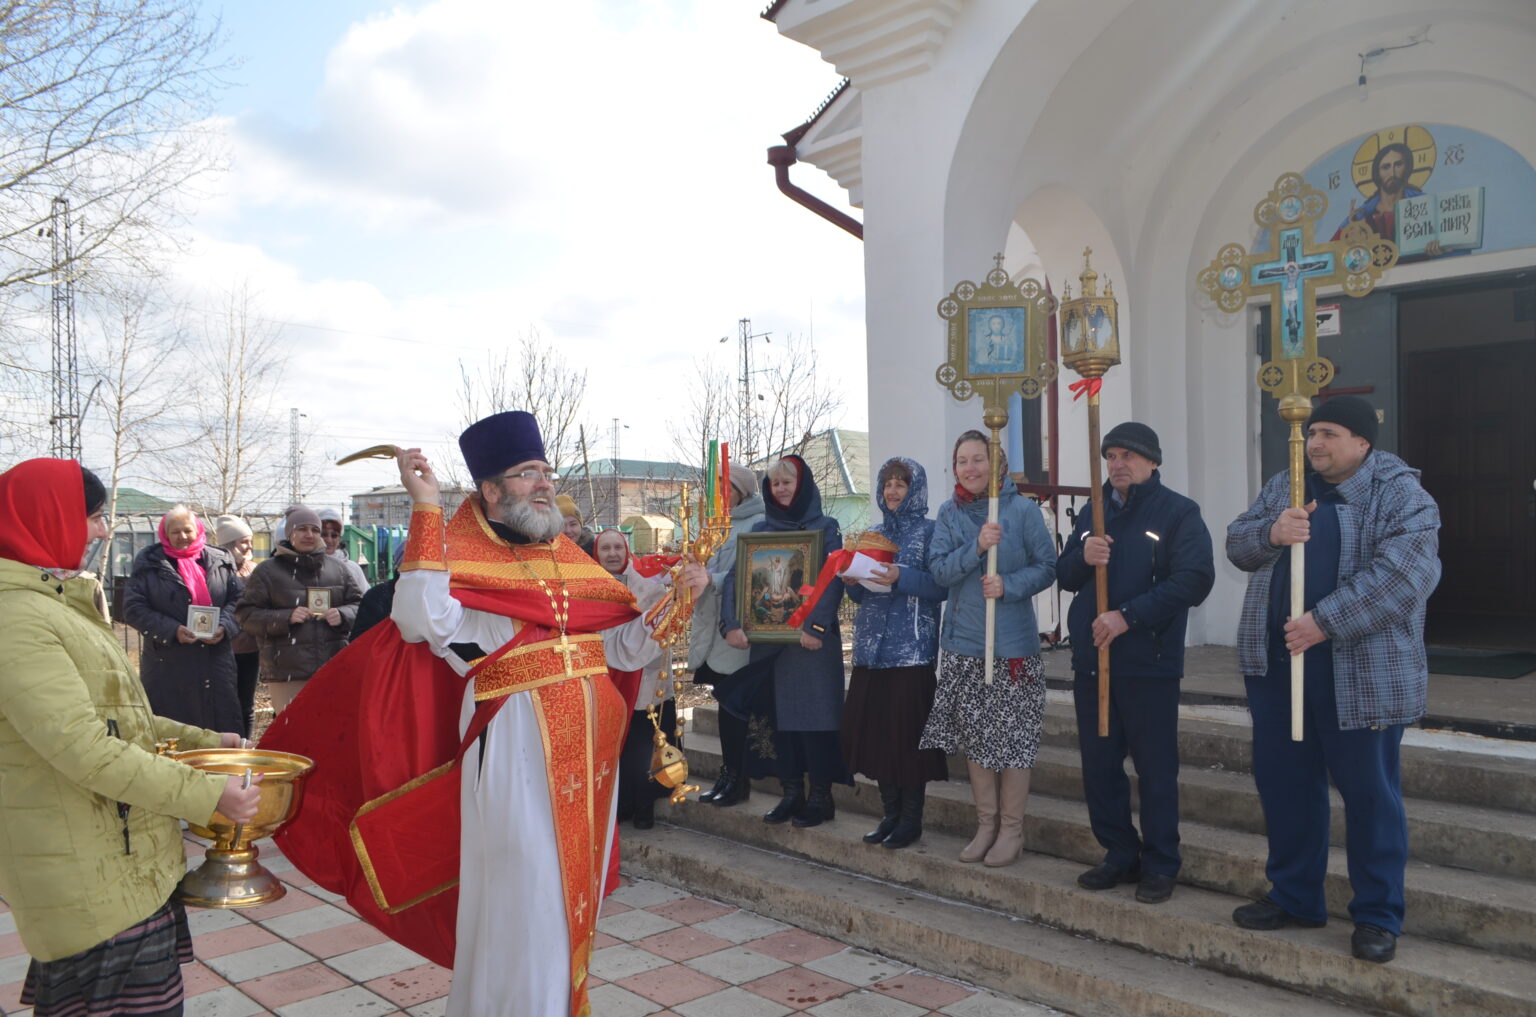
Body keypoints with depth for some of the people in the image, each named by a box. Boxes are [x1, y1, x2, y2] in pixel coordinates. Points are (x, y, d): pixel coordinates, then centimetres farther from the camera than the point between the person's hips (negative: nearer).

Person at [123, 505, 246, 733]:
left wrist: (224, 626, -9)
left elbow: (238, 598, 10)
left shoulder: (220, 561, 10)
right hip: (169, 662, -2)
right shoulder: (150, 564, 3)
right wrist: (172, 630, -15)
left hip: (216, 659, 2)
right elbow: (133, 608, -2)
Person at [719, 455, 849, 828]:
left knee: (814, 713, -3)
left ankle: (821, 796, 6)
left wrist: (815, 627, -22)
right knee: (778, 713, 6)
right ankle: (791, 793, 16)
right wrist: (732, 623, -10)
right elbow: (735, 577, 4)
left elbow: (833, 580, -10)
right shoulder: (760, 530, 12)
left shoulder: (825, 528, 1)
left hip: (811, 637, -4)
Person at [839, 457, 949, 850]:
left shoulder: (929, 532, -1)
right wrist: (852, 581, -3)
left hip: (912, 646, -5)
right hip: (872, 644, 6)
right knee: (873, 725, 4)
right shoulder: (872, 533, 16)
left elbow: (940, 586, -10)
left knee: (908, 726, -5)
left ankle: (911, 817, 7)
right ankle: (890, 812, 17)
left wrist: (902, 577, -23)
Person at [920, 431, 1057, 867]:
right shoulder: (950, 513, 5)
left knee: (1013, 736, 1)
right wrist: (977, 548, -20)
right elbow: (939, 570, -5)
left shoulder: (1022, 509, -4)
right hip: (964, 643, 4)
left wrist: (1009, 585, -19)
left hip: (1012, 643, -3)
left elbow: (1047, 566, -4)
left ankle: (1012, 828, 16)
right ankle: (986, 825, 24)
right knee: (974, 735, 10)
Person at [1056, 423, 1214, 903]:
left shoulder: (1178, 513, -4)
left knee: (1155, 768, 2)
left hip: (1149, 662, -6)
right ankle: (1119, 854, 25)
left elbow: (1194, 579, -16)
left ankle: (1160, 864, 16)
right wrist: (1082, 557, -8)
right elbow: (1064, 576, 15)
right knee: (1098, 764, 11)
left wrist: (1128, 616, -20)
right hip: (1091, 660, 6)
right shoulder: (1093, 515, 15)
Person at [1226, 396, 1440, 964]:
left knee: (1368, 790, 4)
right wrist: (1270, 533, -16)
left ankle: (1378, 916, 20)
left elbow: (1405, 571, -19)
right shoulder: (1283, 487, 12)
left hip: (1363, 670, -6)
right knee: (1283, 781, 13)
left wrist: (1326, 622, -24)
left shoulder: (1399, 494, -7)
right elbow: (1236, 543, 7)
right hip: (1276, 661, 6)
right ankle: (1294, 897, 29)